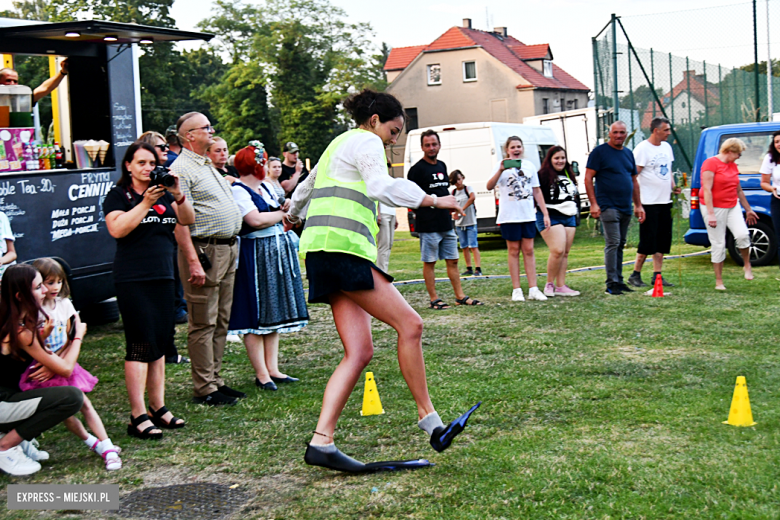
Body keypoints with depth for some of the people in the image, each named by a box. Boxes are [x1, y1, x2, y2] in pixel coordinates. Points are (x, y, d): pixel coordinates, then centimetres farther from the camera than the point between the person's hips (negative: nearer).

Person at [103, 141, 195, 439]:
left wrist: (178, 195, -13)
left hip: (163, 277, 6)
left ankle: (158, 408, 18)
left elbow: (188, 220, 4)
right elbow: (117, 229, -18)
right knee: (140, 345, -10)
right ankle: (138, 417, -8)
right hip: (132, 279, -6)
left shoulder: (163, 194, 14)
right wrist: (146, 203, -21)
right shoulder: (118, 196, -1)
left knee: (159, 345, 9)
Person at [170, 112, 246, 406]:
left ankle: (215, 380, 21)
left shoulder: (208, 166, 20)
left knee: (221, 321, 13)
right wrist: (193, 261, -23)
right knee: (203, 324, -4)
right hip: (204, 250, -9)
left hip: (227, 250, 9)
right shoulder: (181, 169, -10)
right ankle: (205, 390, 2)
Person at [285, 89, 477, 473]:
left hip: (325, 253, 10)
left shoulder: (338, 145, 30)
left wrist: (292, 216, 64)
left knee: (360, 352, 0)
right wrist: (433, 200, -15)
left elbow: (305, 186, 45)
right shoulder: (366, 142, 1)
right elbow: (381, 187, -19)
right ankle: (427, 416, -9)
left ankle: (321, 441, -7)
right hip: (341, 246, -10)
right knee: (409, 324, -13)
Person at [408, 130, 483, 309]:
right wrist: (431, 201, -17)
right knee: (429, 262, 0)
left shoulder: (442, 166, 16)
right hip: (428, 225, -8)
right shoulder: (417, 169, -8)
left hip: (446, 222, 8)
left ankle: (460, 296, 16)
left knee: (452, 260, 10)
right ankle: (433, 299, 6)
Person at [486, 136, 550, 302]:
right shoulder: (502, 165, -1)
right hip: (509, 216, -3)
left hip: (528, 215, 3)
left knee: (529, 250, 4)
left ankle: (533, 289, 6)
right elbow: (490, 186, -15)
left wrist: (545, 213, 10)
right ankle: (516, 290, 7)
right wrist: (500, 170, -30)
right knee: (513, 250, 2)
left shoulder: (529, 165, 10)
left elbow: (537, 191, 14)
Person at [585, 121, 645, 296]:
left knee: (620, 245, 11)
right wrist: (593, 203, -15)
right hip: (608, 207, -7)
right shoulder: (599, 152, -4)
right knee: (613, 243, -11)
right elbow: (588, 178, -8)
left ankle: (619, 281, 17)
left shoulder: (628, 153, 16)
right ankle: (611, 283, -8)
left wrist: (638, 205, 16)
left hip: (626, 208, 7)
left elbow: (634, 181, 21)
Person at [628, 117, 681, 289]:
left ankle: (657, 276, 13)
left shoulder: (667, 147, 14)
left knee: (662, 242, 8)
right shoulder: (642, 148, -10)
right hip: (649, 202, -8)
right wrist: (637, 203, -18)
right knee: (647, 242, -6)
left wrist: (673, 187, 7)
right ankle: (635, 275, 6)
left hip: (665, 201, 8)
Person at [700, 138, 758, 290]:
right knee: (718, 244, -2)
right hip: (714, 208, -6)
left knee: (742, 234, -16)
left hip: (732, 206, 6)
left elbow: (738, 190, 23)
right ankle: (719, 281, 7)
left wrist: (748, 209, 27)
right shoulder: (711, 163, -11)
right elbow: (707, 190, -17)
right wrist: (711, 214, -23)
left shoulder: (733, 165, 13)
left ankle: (747, 265, 7)